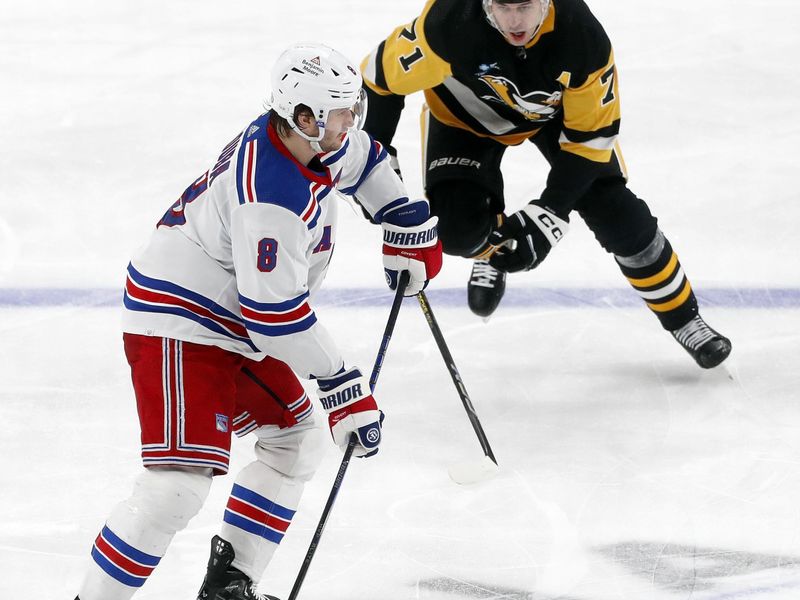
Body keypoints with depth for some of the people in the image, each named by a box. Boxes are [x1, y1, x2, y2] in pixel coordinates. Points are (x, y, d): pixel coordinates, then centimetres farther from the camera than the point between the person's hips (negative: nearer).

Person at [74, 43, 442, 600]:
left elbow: (360, 158, 24)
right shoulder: (271, 198, -32)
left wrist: (407, 224, 18)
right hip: (178, 324, -11)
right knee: (181, 483, -19)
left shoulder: (314, 139, -3)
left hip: (235, 323, 11)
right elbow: (279, 315, -29)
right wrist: (342, 384, -22)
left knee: (296, 441, 18)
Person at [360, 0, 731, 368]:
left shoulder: (582, 34, -34)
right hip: (465, 112, -1)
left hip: (557, 110, 1)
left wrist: (551, 213, -26)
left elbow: (591, 133, -22)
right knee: (457, 228, -20)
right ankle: (493, 248, 19)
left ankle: (682, 318, 19)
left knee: (620, 218, -5)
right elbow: (380, 77, -25)